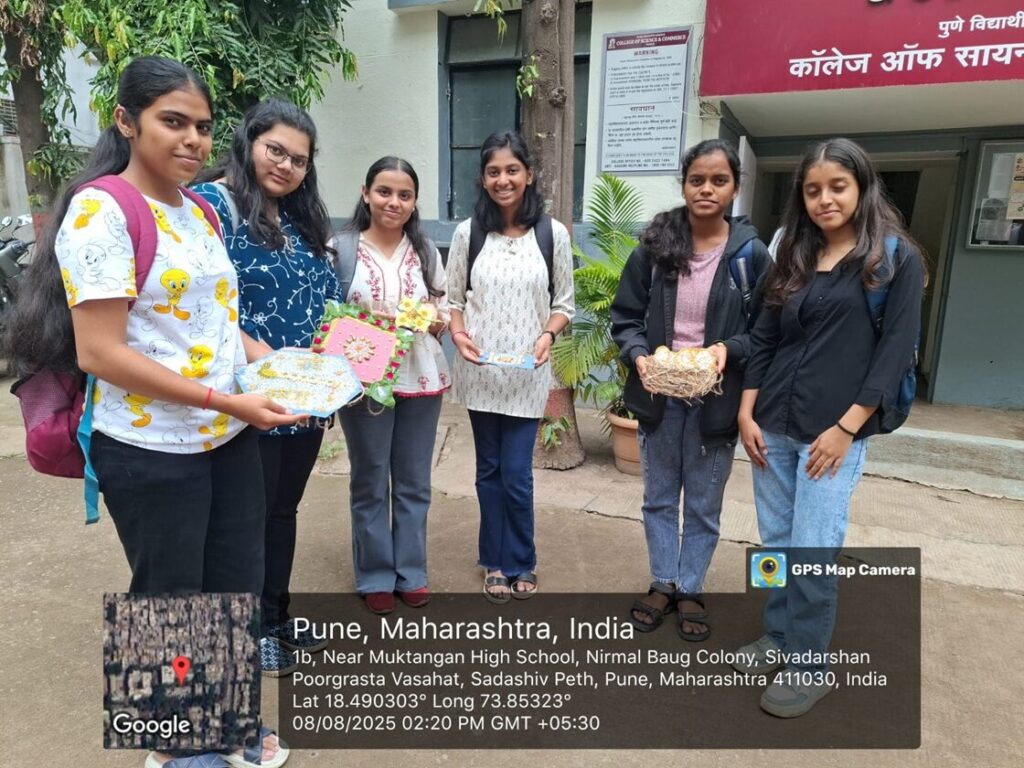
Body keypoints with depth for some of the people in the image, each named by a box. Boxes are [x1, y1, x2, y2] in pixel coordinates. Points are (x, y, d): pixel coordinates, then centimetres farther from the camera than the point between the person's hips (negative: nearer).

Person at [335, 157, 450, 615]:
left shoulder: (426, 252, 7)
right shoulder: (341, 249, -5)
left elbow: (444, 312, 11)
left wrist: (433, 319, -11)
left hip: (421, 379, 3)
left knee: (414, 482, 12)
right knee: (370, 483, 9)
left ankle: (411, 572, 29)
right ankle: (375, 576, 26)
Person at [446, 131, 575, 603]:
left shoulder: (552, 234, -1)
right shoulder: (468, 232, 1)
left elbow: (563, 303, 4)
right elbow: (453, 298, 6)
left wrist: (548, 336, -14)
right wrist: (458, 334, -13)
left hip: (527, 374, -1)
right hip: (478, 371, 1)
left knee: (517, 475, 0)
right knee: (489, 471, 12)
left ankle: (520, 563, 24)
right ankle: (495, 563, 29)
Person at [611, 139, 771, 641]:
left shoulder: (751, 253, -6)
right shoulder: (653, 247, -3)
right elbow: (625, 317, 1)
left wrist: (730, 348, -20)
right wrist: (638, 355, -17)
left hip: (715, 400, -1)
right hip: (659, 396, 2)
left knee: (703, 504, 13)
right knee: (659, 498, 16)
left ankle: (691, 589, 33)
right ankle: (662, 584, 35)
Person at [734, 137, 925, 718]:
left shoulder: (896, 259, -1)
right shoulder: (794, 258, 12)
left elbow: (896, 350, -7)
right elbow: (763, 340, 12)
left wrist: (845, 428, -14)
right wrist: (747, 413, 3)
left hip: (835, 431, -5)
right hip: (772, 426, 5)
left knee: (814, 553, -1)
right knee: (776, 543, 12)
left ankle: (810, 665, 16)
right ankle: (779, 638, 30)